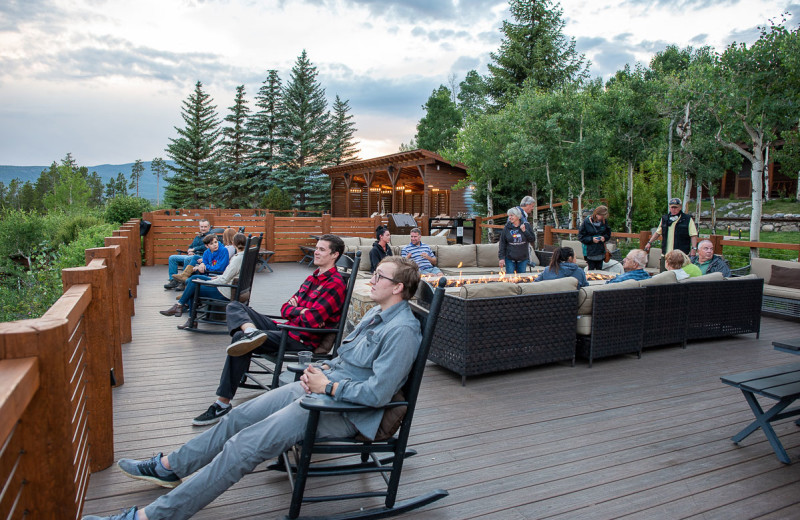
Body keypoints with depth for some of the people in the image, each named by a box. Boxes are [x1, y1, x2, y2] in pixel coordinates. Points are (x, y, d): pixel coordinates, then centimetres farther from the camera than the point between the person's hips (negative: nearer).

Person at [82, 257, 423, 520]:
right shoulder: (376, 314, 10)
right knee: (240, 417, 11)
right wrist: (317, 371, 3)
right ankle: (168, 467, 31)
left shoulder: (402, 331, -21)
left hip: (343, 410, -9)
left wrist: (327, 386, -18)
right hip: (323, 384, 9)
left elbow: (377, 394, -27)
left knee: (246, 445, -13)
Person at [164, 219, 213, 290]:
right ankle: (173, 280, -11)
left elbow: (206, 247, -14)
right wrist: (189, 251, 1)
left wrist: (194, 249, -6)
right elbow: (190, 247, 26)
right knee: (172, 258, -2)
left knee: (187, 259, -37)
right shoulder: (197, 237, 27)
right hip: (192, 255, 9)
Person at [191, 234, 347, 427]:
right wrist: (301, 311, -6)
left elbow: (311, 320, -20)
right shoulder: (313, 278, 19)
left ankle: (223, 403, -19)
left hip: (302, 340, -10)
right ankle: (251, 332, -31)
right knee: (234, 307, 3)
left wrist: (293, 310, 0)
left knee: (239, 337, -25)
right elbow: (285, 309, 16)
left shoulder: (335, 284, -11)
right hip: (286, 330, 10)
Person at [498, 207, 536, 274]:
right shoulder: (507, 228, -4)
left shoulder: (526, 226, -1)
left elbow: (533, 240, -1)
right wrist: (501, 258, -7)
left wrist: (524, 231, -13)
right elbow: (502, 243, -2)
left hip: (523, 258, 1)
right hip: (510, 259, -1)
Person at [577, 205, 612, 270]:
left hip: (601, 250, 4)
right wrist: (591, 239, -19)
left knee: (599, 269, 10)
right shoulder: (586, 222, -11)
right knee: (591, 270, 1)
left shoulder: (603, 221, 0)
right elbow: (580, 236, -8)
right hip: (590, 252, -4)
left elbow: (608, 233, 14)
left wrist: (604, 237, -8)